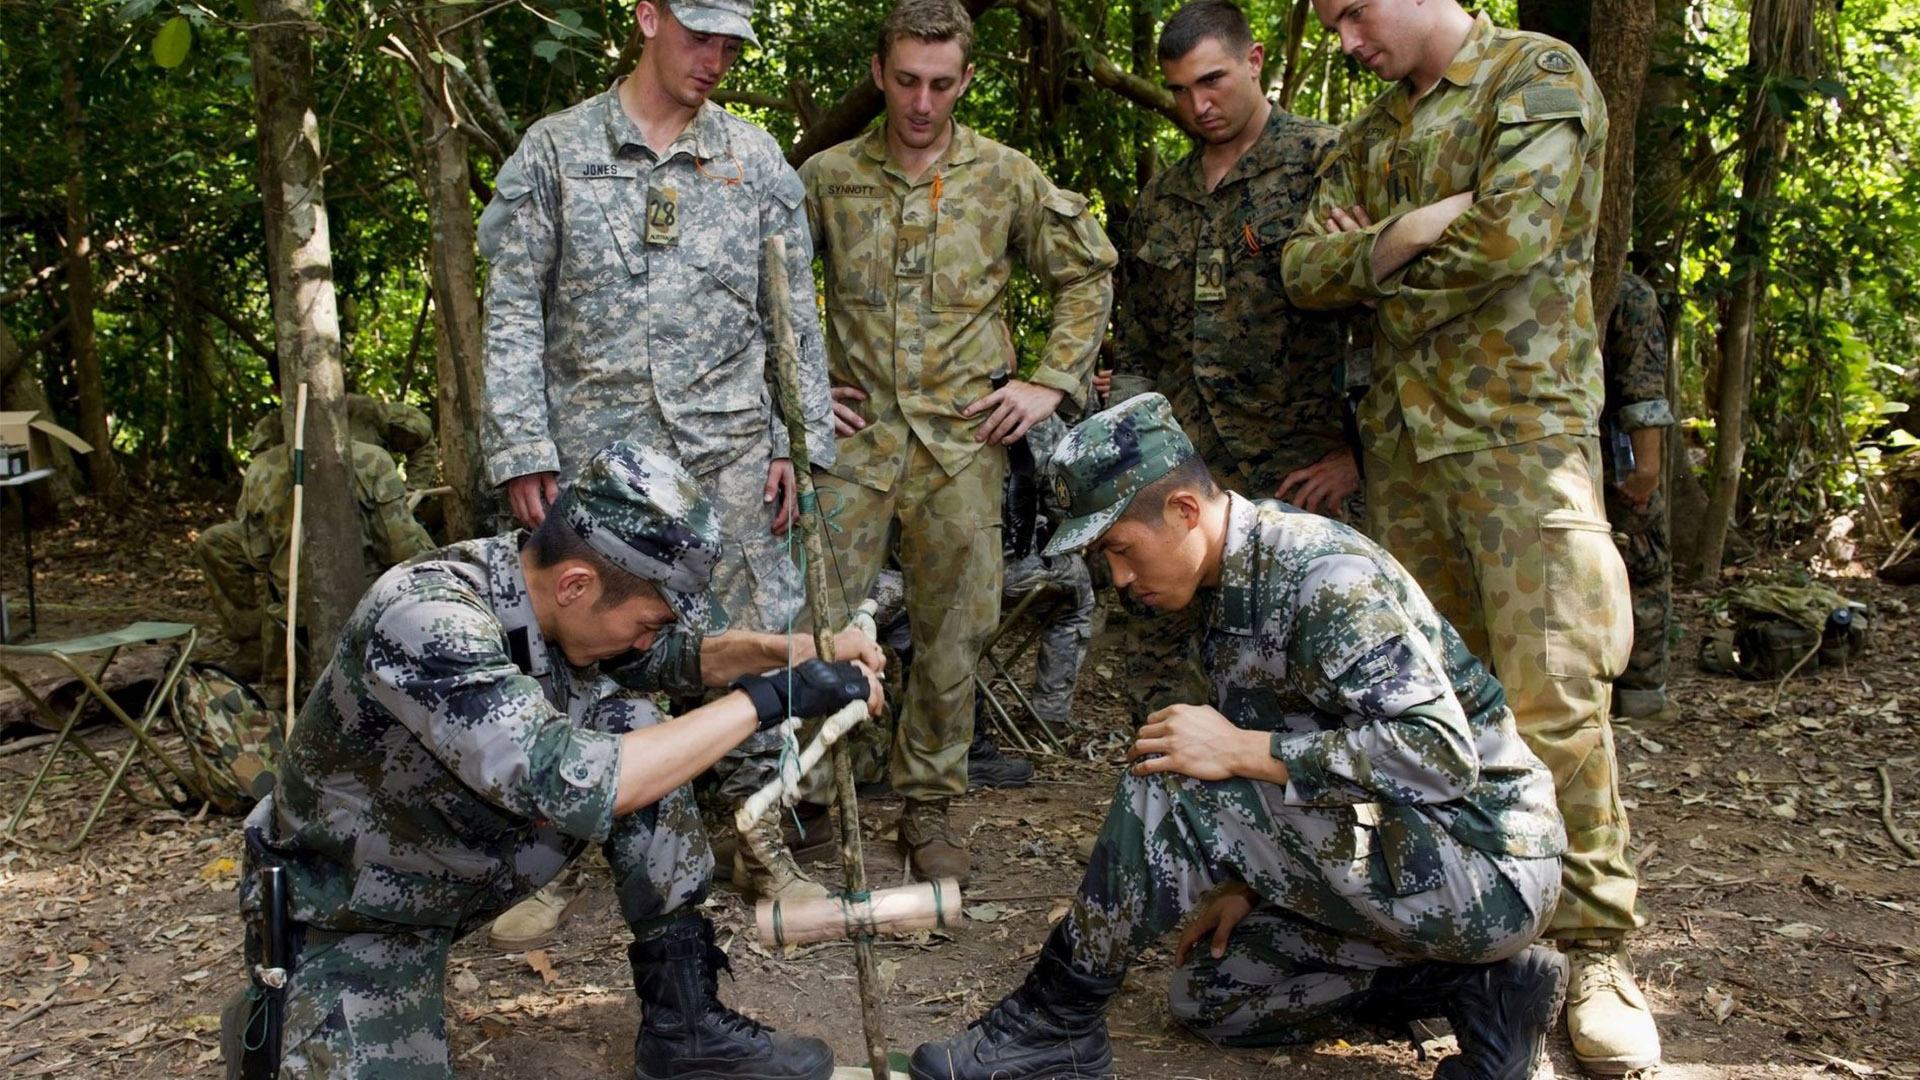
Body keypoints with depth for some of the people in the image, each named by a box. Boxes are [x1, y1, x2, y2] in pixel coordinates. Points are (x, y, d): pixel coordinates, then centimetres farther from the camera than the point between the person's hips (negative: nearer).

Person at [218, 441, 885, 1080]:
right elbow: (568, 784, -44)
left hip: (468, 872, 7)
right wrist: (766, 699, -38)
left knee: (632, 728, -10)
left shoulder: (541, 592, -13)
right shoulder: (423, 620, -34)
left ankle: (681, 1020, -1)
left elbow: (674, 655, 6)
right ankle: (274, 1024, 7)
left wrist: (788, 651, -13)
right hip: (349, 918, -6)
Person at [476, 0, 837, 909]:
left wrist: (800, 444, 3)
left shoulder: (756, 159, 9)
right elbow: (511, 311, 1)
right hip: (594, 450, -1)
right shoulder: (555, 151, 4)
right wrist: (522, 449, -6)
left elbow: (795, 315, 10)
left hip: (730, 451, 2)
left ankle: (764, 844, 19)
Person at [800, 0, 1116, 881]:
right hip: (856, 435, 0)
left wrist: (1051, 381, 4)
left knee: (952, 632, 6)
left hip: (963, 439, 0)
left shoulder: (1006, 178, 5)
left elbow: (1089, 275, 13)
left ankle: (928, 805, 21)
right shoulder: (827, 177, 4)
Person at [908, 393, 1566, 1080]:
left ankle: (1054, 1019, -6)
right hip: (1393, 853, 10)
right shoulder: (1228, 583, 7)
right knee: (1206, 991, 13)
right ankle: (1479, 982, 8)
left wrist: (1241, 752, -29)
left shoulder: (1325, 577, -22)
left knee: (1171, 785, -22)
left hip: (1486, 866, -10)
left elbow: (1442, 755, -30)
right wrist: (1253, 880, 6)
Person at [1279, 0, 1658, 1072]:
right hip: (1403, 440, 6)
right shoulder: (1373, 134, 19)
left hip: (1521, 429, -6)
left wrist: (1376, 263, -1)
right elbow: (1307, 270, 8)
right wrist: (1402, 238, -10)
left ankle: (1596, 952, 1)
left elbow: (1514, 230, -17)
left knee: (1552, 695, -11)